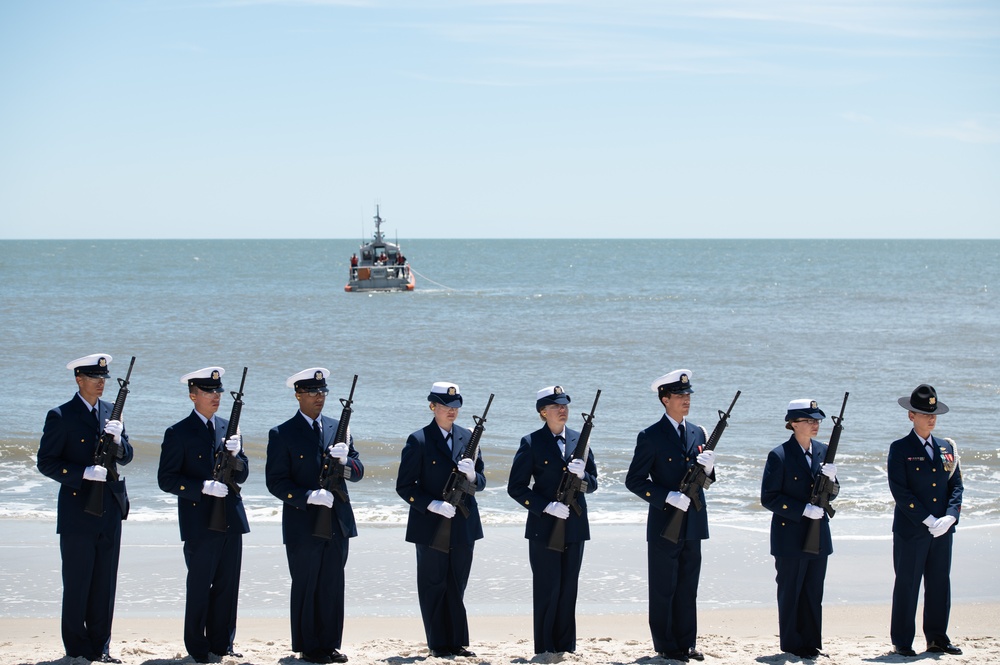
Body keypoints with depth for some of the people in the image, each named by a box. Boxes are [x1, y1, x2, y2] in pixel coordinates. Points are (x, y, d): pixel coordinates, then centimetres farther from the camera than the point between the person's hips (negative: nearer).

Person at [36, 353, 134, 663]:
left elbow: (126, 458, 11)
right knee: (77, 584, 0)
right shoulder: (61, 417, -6)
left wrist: (118, 439, -11)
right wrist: (84, 473, -19)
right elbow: (46, 462, -8)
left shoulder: (111, 412, 10)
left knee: (105, 583, 8)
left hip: (110, 510, 5)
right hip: (78, 512, -5)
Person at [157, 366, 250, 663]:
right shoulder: (178, 433, -4)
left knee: (227, 585, 8)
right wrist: (203, 487, -19)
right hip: (200, 523, -5)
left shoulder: (228, 428, 12)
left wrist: (235, 455, -10)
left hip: (230, 520, 5)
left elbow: (242, 475, 11)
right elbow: (167, 479, -8)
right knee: (199, 587, -1)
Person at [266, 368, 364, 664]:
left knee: (333, 587, 8)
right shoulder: (282, 434, -4)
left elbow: (358, 472, 7)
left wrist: (345, 460, -15)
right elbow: (276, 482, -8)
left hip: (337, 524, 4)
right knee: (305, 587, 2)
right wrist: (309, 496, -20)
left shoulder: (339, 428, 10)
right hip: (303, 525, -4)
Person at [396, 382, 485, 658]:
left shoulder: (468, 438, 8)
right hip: (431, 527, -4)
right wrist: (432, 505, -19)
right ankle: (438, 644, 11)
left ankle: (457, 642, 15)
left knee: (457, 586, 9)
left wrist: (471, 475, -12)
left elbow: (481, 482, 11)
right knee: (434, 586, 3)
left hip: (463, 525, 4)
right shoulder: (418, 441, -6)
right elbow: (404, 487, -7)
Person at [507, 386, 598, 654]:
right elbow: (516, 488, -5)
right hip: (544, 528, -4)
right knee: (547, 591, -2)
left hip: (574, 526, 4)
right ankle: (544, 650, 5)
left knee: (568, 590, 8)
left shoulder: (579, 440, 9)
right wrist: (547, 507, -15)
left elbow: (593, 483, 12)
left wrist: (582, 475, -11)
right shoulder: (532, 443, -5)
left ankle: (566, 649, 14)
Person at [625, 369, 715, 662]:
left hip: (693, 525, 5)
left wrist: (708, 467, -8)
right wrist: (668, 497, -18)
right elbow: (634, 480, -9)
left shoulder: (697, 433, 10)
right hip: (665, 525, -5)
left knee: (688, 588, 10)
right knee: (663, 589, 3)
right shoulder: (650, 437, -8)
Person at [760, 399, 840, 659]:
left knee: (813, 592, 9)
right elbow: (769, 498, -12)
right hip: (790, 536, -5)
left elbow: (831, 494, 13)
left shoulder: (823, 451, 7)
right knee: (790, 591, 3)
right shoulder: (779, 456, -11)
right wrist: (804, 510, -18)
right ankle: (791, 643, 12)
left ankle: (811, 641, 17)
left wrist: (830, 479, -10)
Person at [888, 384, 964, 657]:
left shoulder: (947, 448, 12)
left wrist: (949, 517, -8)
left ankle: (937, 638, 19)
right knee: (907, 586, 0)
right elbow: (900, 491, -12)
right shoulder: (900, 449, -4)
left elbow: (956, 486, 9)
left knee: (940, 585, 9)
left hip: (942, 531, 5)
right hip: (911, 530, -5)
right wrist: (928, 520, -16)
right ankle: (902, 643, 7)